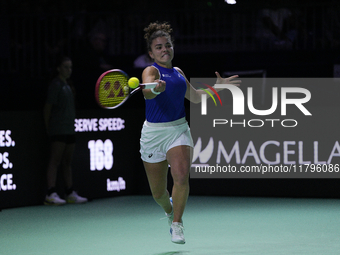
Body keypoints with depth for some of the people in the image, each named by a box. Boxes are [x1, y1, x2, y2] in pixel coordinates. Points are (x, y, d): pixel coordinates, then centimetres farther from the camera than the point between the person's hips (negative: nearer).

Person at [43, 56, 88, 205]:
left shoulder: (67, 86, 19)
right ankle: (51, 194, -14)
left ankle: (70, 194, 12)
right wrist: (48, 127, -10)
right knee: (55, 161, -11)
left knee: (67, 162, 10)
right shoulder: (56, 85, -7)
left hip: (69, 130, 9)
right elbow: (48, 107, -10)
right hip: (58, 130, -9)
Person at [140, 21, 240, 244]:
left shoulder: (178, 72, 12)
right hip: (154, 133, -3)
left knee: (181, 177, -23)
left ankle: (177, 224, -7)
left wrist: (216, 86, 16)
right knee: (158, 192, 6)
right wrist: (155, 88, -54)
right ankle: (169, 209, 42)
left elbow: (195, 96, 28)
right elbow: (147, 93, -31)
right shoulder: (151, 71, -7)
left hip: (179, 130, 3)